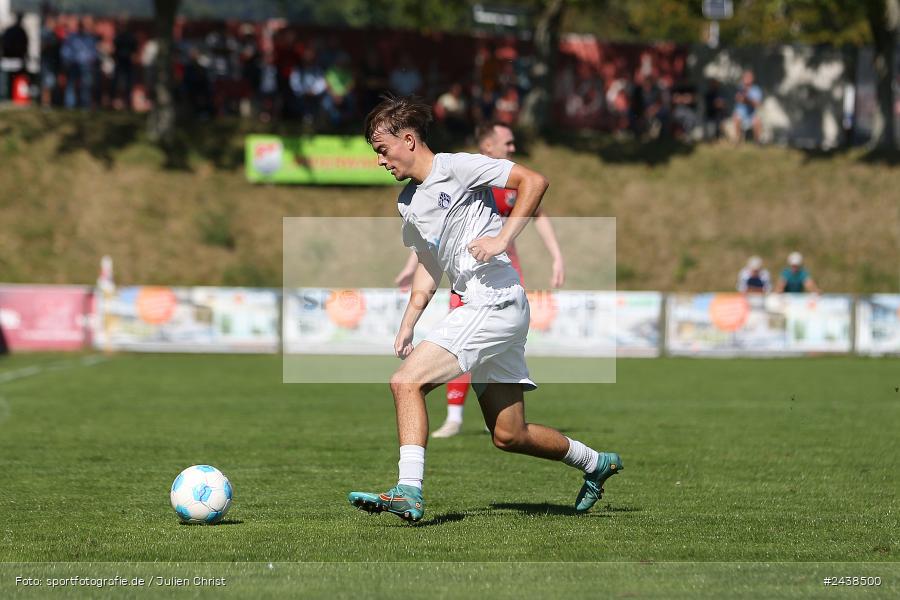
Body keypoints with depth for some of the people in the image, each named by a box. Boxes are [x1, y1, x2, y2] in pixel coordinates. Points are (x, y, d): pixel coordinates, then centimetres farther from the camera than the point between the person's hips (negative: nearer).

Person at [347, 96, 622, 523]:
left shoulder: (457, 168, -7)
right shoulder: (408, 203, 19)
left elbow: (534, 181, -10)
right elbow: (429, 267, 26)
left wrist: (503, 238, -18)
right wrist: (407, 326, 15)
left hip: (497, 300, -9)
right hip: (479, 311, 9)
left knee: (406, 381, -19)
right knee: (509, 435, 9)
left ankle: (409, 491, -24)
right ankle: (595, 463, 28)